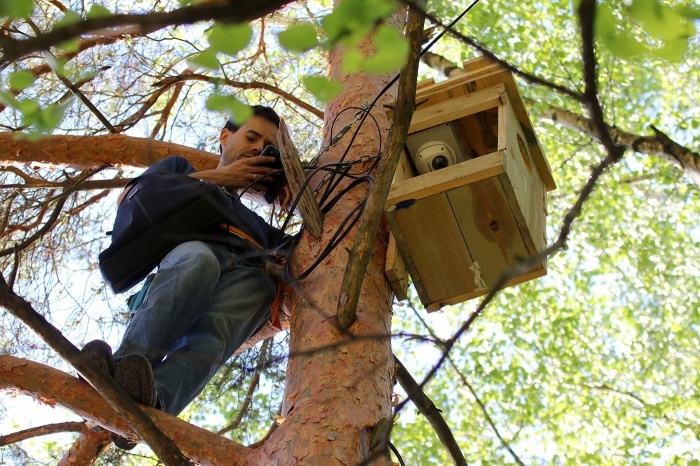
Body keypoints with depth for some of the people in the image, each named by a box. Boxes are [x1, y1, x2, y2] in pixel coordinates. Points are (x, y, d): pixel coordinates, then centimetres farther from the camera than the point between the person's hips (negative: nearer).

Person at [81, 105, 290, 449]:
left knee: (213, 331, -36)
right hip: (184, 258, -1)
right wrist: (219, 177, 17)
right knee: (198, 259, -41)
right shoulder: (181, 168, 39)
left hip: (250, 277, 2)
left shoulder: (260, 221, 45)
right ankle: (123, 364, -59)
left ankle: (153, 401, -65)